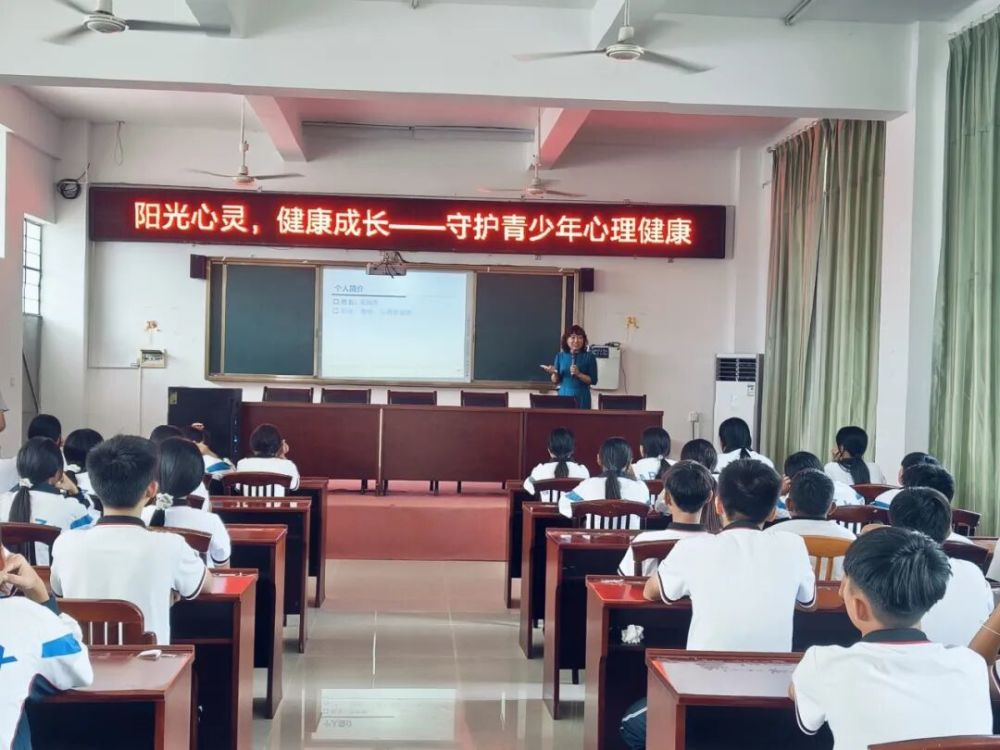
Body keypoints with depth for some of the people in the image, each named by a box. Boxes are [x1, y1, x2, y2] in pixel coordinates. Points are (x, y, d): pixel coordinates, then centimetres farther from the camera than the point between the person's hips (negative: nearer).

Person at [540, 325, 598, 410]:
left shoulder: (589, 357, -1)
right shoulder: (560, 356, 6)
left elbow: (593, 381, -4)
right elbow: (556, 381, 8)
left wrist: (578, 374, -16)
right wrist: (554, 373, -12)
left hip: (582, 398, -2)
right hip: (564, 396, 2)